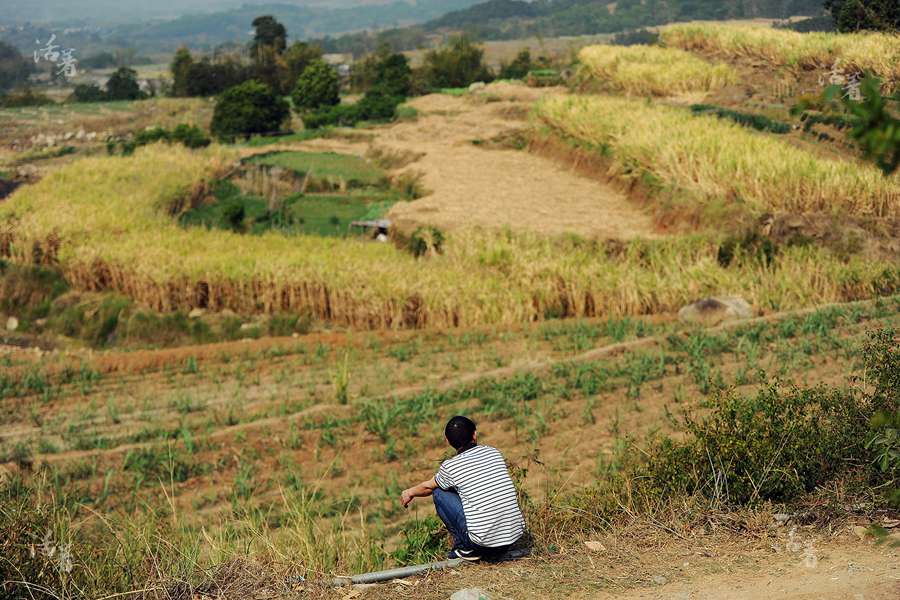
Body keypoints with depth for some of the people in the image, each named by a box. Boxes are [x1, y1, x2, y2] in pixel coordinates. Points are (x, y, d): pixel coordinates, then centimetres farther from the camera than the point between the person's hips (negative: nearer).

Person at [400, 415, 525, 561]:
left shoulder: (450, 467, -4)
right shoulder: (494, 453, 9)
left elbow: (428, 487, 18)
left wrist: (410, 492, 42)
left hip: (484, 541, -5)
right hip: (515, 535, 5)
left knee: (439, 492, 12)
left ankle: (464, 547, 10)